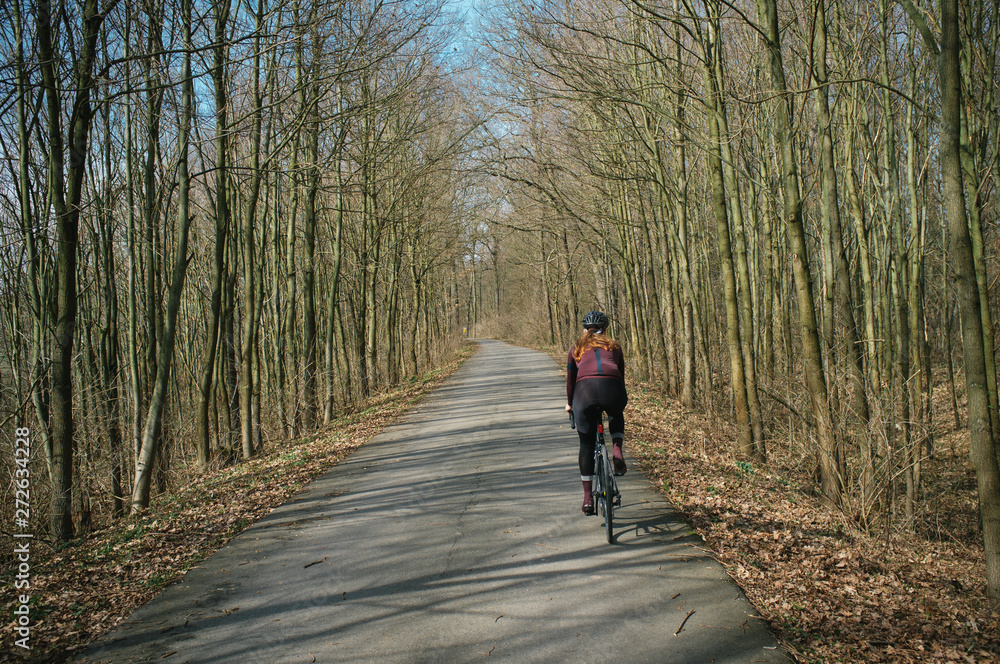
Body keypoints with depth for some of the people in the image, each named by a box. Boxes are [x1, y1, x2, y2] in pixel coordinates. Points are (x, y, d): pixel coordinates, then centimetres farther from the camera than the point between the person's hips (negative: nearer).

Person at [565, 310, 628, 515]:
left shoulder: (577, 348, 27)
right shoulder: (613, 346, 29)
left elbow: (570, 378, 31)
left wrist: (569, 403, 46)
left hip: (585, 389, -1)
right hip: (612, 388, 1)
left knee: (586, 445, 12)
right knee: (616, 415, 37)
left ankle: (588, 498, 11)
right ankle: (617, 451, 13)